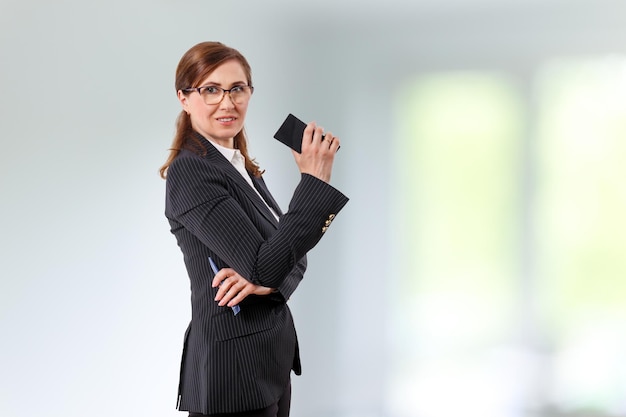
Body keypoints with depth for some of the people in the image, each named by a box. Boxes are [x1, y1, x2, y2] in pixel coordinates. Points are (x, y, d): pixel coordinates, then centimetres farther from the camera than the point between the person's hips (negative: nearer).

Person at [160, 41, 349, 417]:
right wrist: (314, 180, -21)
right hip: (233, 370, -8)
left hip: (272, 359, 8)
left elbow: (292, 257, 8)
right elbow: (264, 266, -23)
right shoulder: (190, 170, -16)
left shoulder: (242, 167, 12)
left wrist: (265, 280, -14)